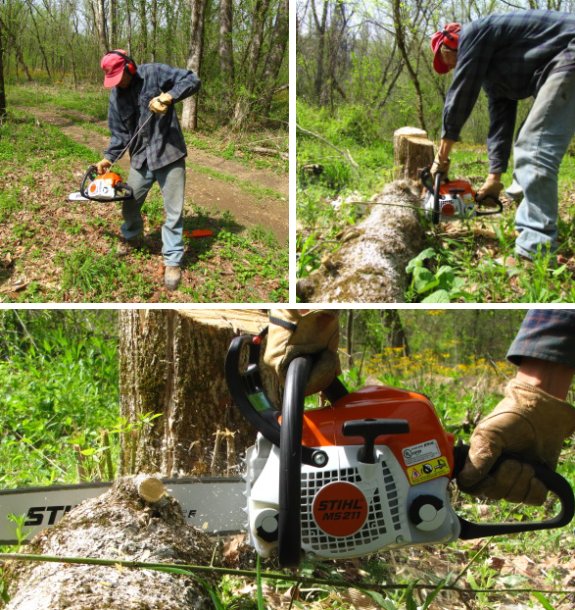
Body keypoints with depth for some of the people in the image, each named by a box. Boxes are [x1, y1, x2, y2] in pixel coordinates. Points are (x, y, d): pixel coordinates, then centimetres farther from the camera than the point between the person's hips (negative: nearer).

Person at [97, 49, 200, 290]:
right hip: (140, 159, 5)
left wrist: (169, 96, -26)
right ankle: (132, 237, 47)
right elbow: (119, 133, 8)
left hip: (169, 154, -5)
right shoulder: (116, 96, 5)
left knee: (173, 212, -1)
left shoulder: (154, 73, -9)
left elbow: (192, 80, -12)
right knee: (129, 205, 17)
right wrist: (108, 157, -6)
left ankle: (173, 261, 10)